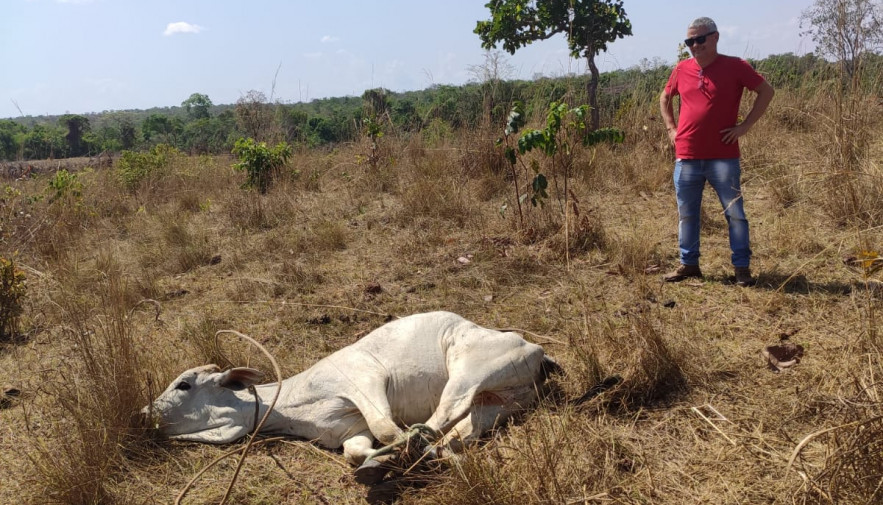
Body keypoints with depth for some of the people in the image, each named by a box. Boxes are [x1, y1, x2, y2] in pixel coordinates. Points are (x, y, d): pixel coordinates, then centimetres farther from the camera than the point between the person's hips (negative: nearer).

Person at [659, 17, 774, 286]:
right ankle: (689, 264, 22)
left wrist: (745, 125, -5)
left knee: (735, 214, 2)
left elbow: (766, 91, 3)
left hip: (723, 158, -3)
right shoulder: (681, 69, 8)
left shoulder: (735, 66, -2)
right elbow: (665, 98, 24)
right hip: (686, 158, 3)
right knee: (686, 214, 10)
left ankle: (742, 267, 11)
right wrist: (671, 128, 11)